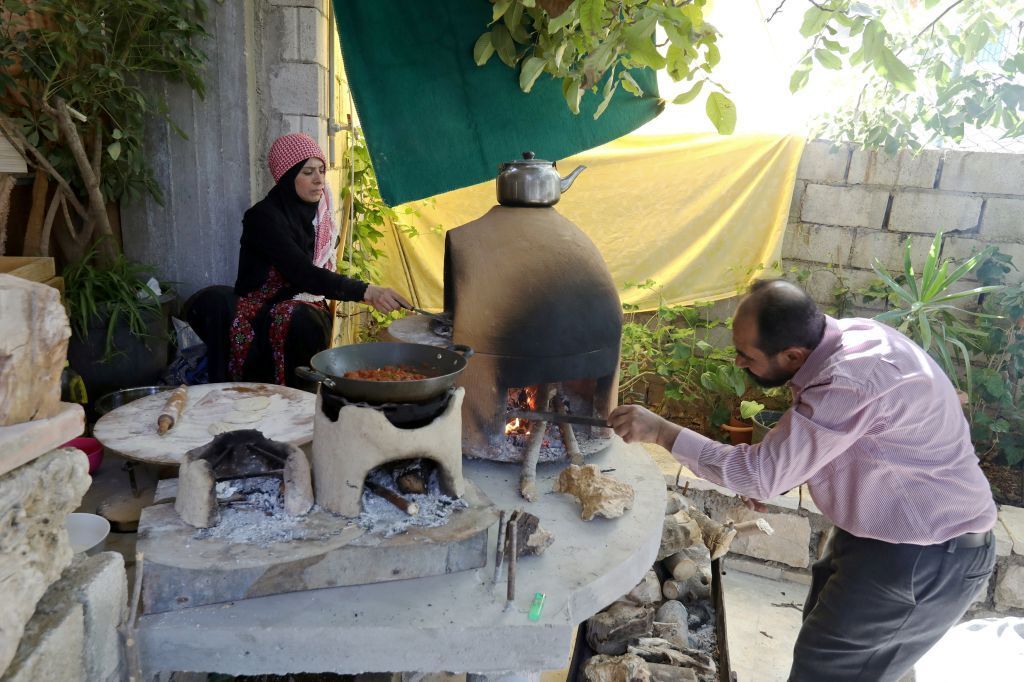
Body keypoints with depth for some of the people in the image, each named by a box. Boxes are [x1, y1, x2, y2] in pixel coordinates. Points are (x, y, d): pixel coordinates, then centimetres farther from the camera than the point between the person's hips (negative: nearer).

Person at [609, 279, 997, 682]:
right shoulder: (841, 339, -5)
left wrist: (661, 431, -26)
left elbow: (762, 473, -30)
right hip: (889, 529, 9)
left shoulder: (852, 381, -35)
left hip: (928, 556, -9)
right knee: (822, 630, 21)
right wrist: (773, 478, -1)